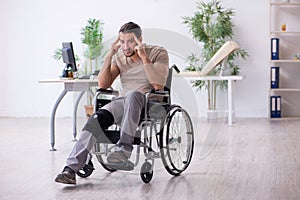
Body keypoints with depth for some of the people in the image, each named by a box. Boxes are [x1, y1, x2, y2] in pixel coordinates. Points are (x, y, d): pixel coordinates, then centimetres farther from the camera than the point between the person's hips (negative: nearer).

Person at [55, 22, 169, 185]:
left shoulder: (158, 53, 0)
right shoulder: (119, 56, 14)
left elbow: (158, 85, -15)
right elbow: (103, 84, 6)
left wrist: (144, 57, -19)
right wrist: (109, 55, -2)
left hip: (150, 104, -4)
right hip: (124, 103, 4)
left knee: (133, 95, -39)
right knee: (98, 117, -27)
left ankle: (124, 148, -39)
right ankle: (71, 168, -36)